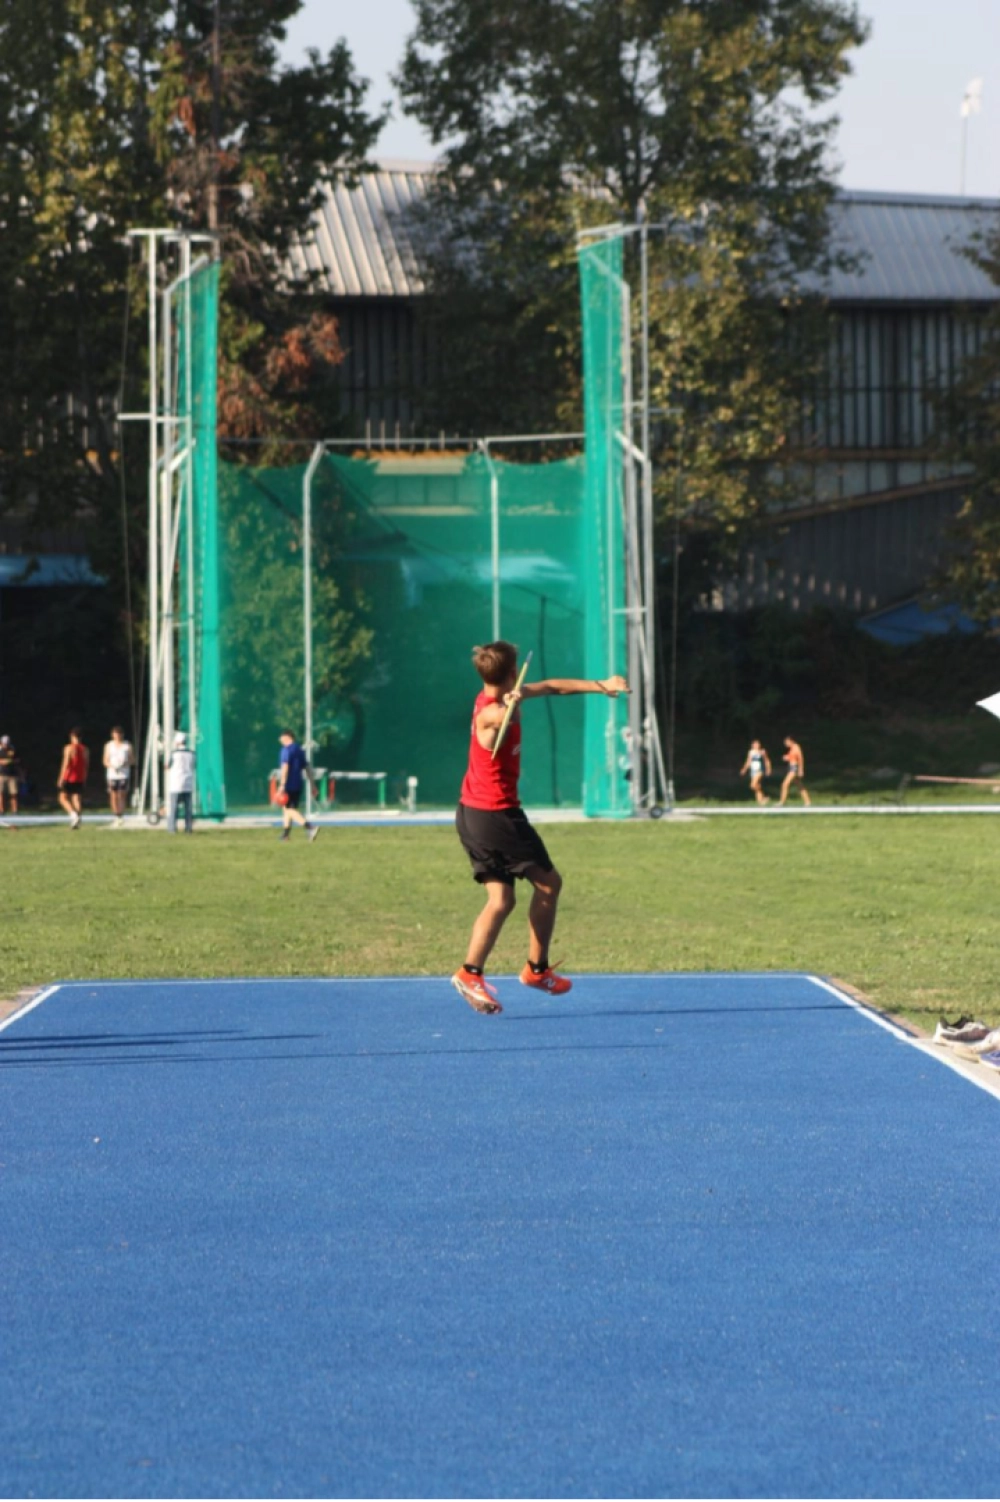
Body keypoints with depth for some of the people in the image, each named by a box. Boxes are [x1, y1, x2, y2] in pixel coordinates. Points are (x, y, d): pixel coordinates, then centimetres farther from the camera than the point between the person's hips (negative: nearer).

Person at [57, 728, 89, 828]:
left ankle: (73, 813, -18)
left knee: (63, 797, 5)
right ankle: (77, 822, 0)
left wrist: (61, 779, -10)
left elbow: (66, 764, -13)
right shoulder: (85, 750, 7)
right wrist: (84, 779, 19)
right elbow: (87, 766, 10)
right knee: (77, 799, 6)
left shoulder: (69, 748, -9)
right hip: (80, 779, 5)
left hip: (69, 778, -5)